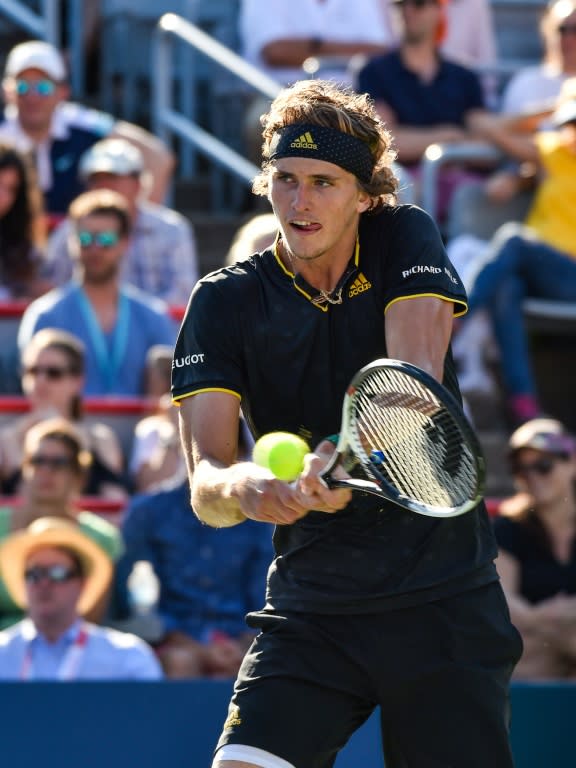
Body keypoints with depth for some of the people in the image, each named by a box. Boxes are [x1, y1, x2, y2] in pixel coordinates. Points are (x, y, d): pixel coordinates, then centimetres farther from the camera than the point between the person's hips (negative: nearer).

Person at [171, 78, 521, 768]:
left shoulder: (406, 240, 0)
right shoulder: (225, 302, 0)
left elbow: (419, 381, -18)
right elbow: (204, 486, -10)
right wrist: (242, 487, -35)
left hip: (445, 603, 0)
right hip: (310, 609, 0)